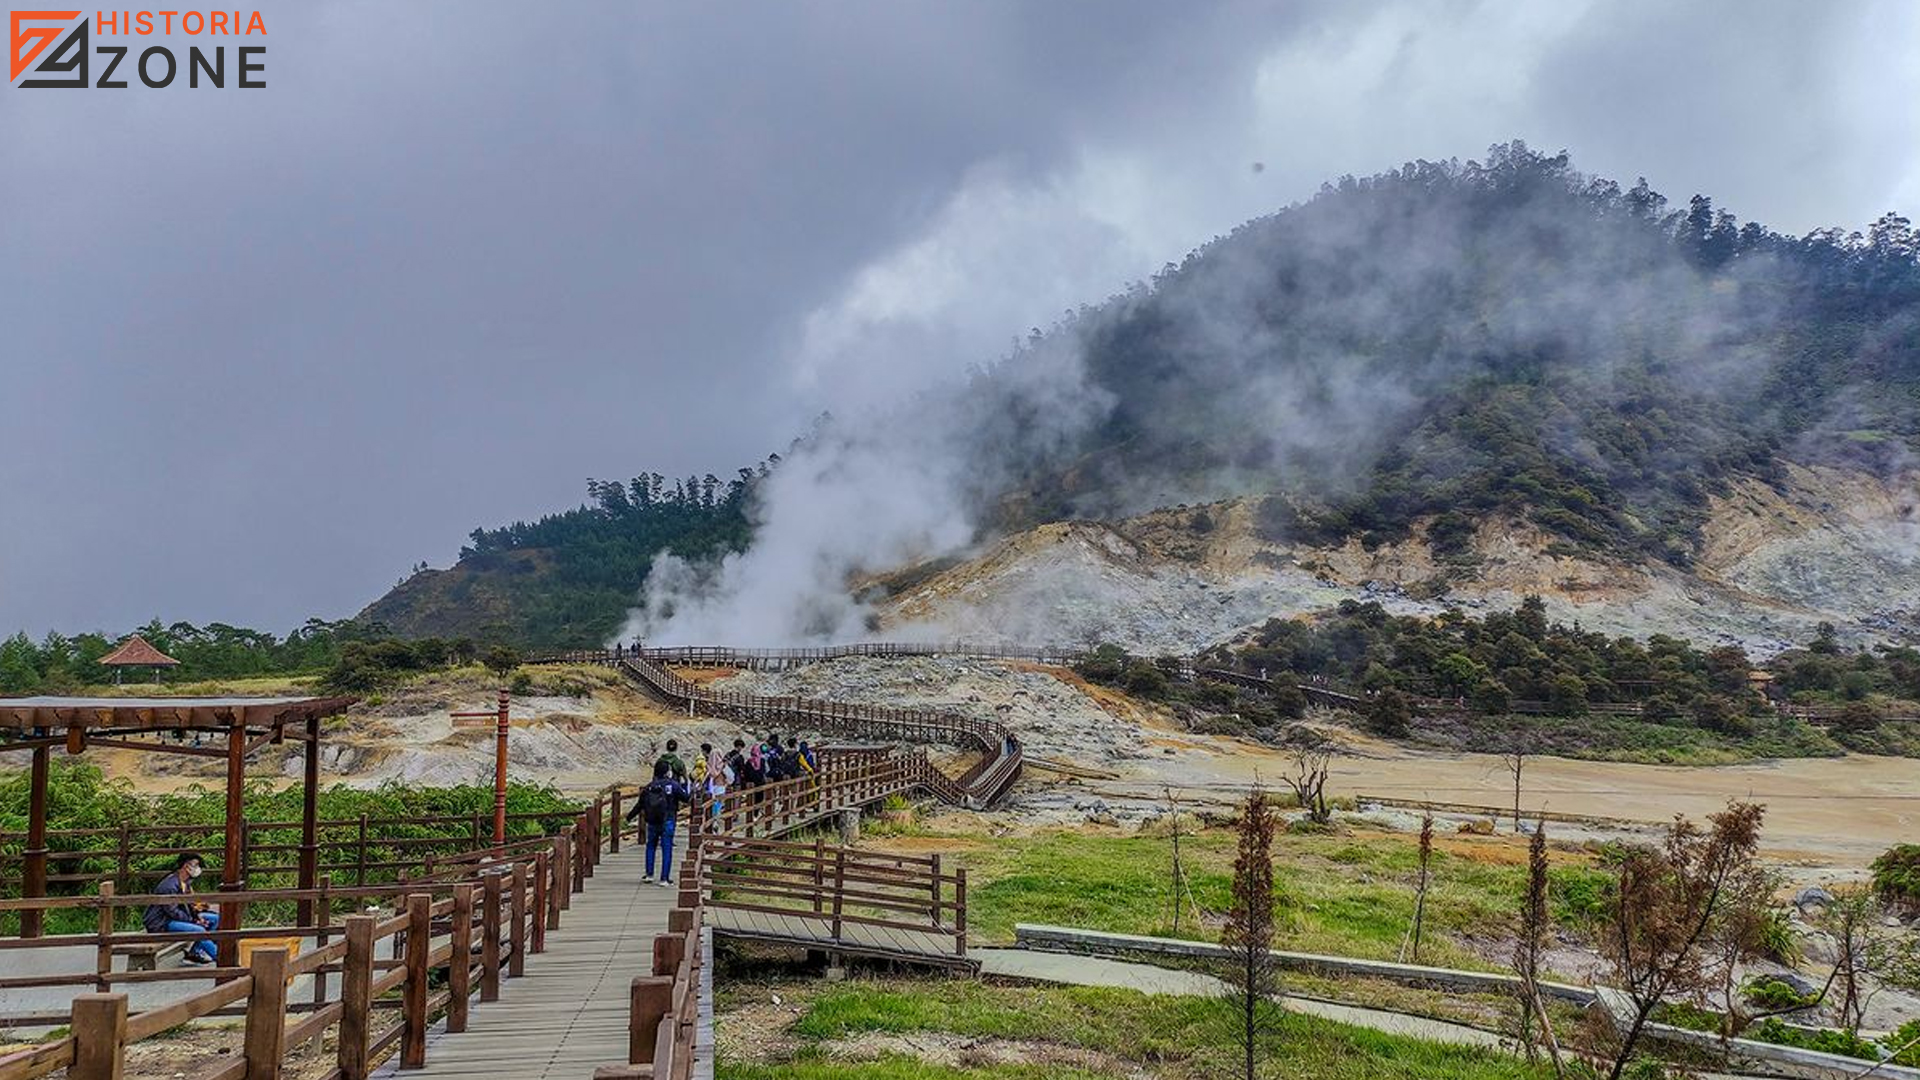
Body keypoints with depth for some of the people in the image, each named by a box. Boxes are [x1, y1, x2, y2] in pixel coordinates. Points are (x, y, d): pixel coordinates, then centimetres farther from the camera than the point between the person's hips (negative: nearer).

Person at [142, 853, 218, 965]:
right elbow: (172, 912, -23)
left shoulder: (187, 882, 7)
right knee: (198, 930, -30)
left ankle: (194, 953, -2)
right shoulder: (169, 886, -24)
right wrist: (193, 920, -17)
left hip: (179, 917, 10)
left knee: (215, 919, 3)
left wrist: (198, 916, -4)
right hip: (160, 924, -10)